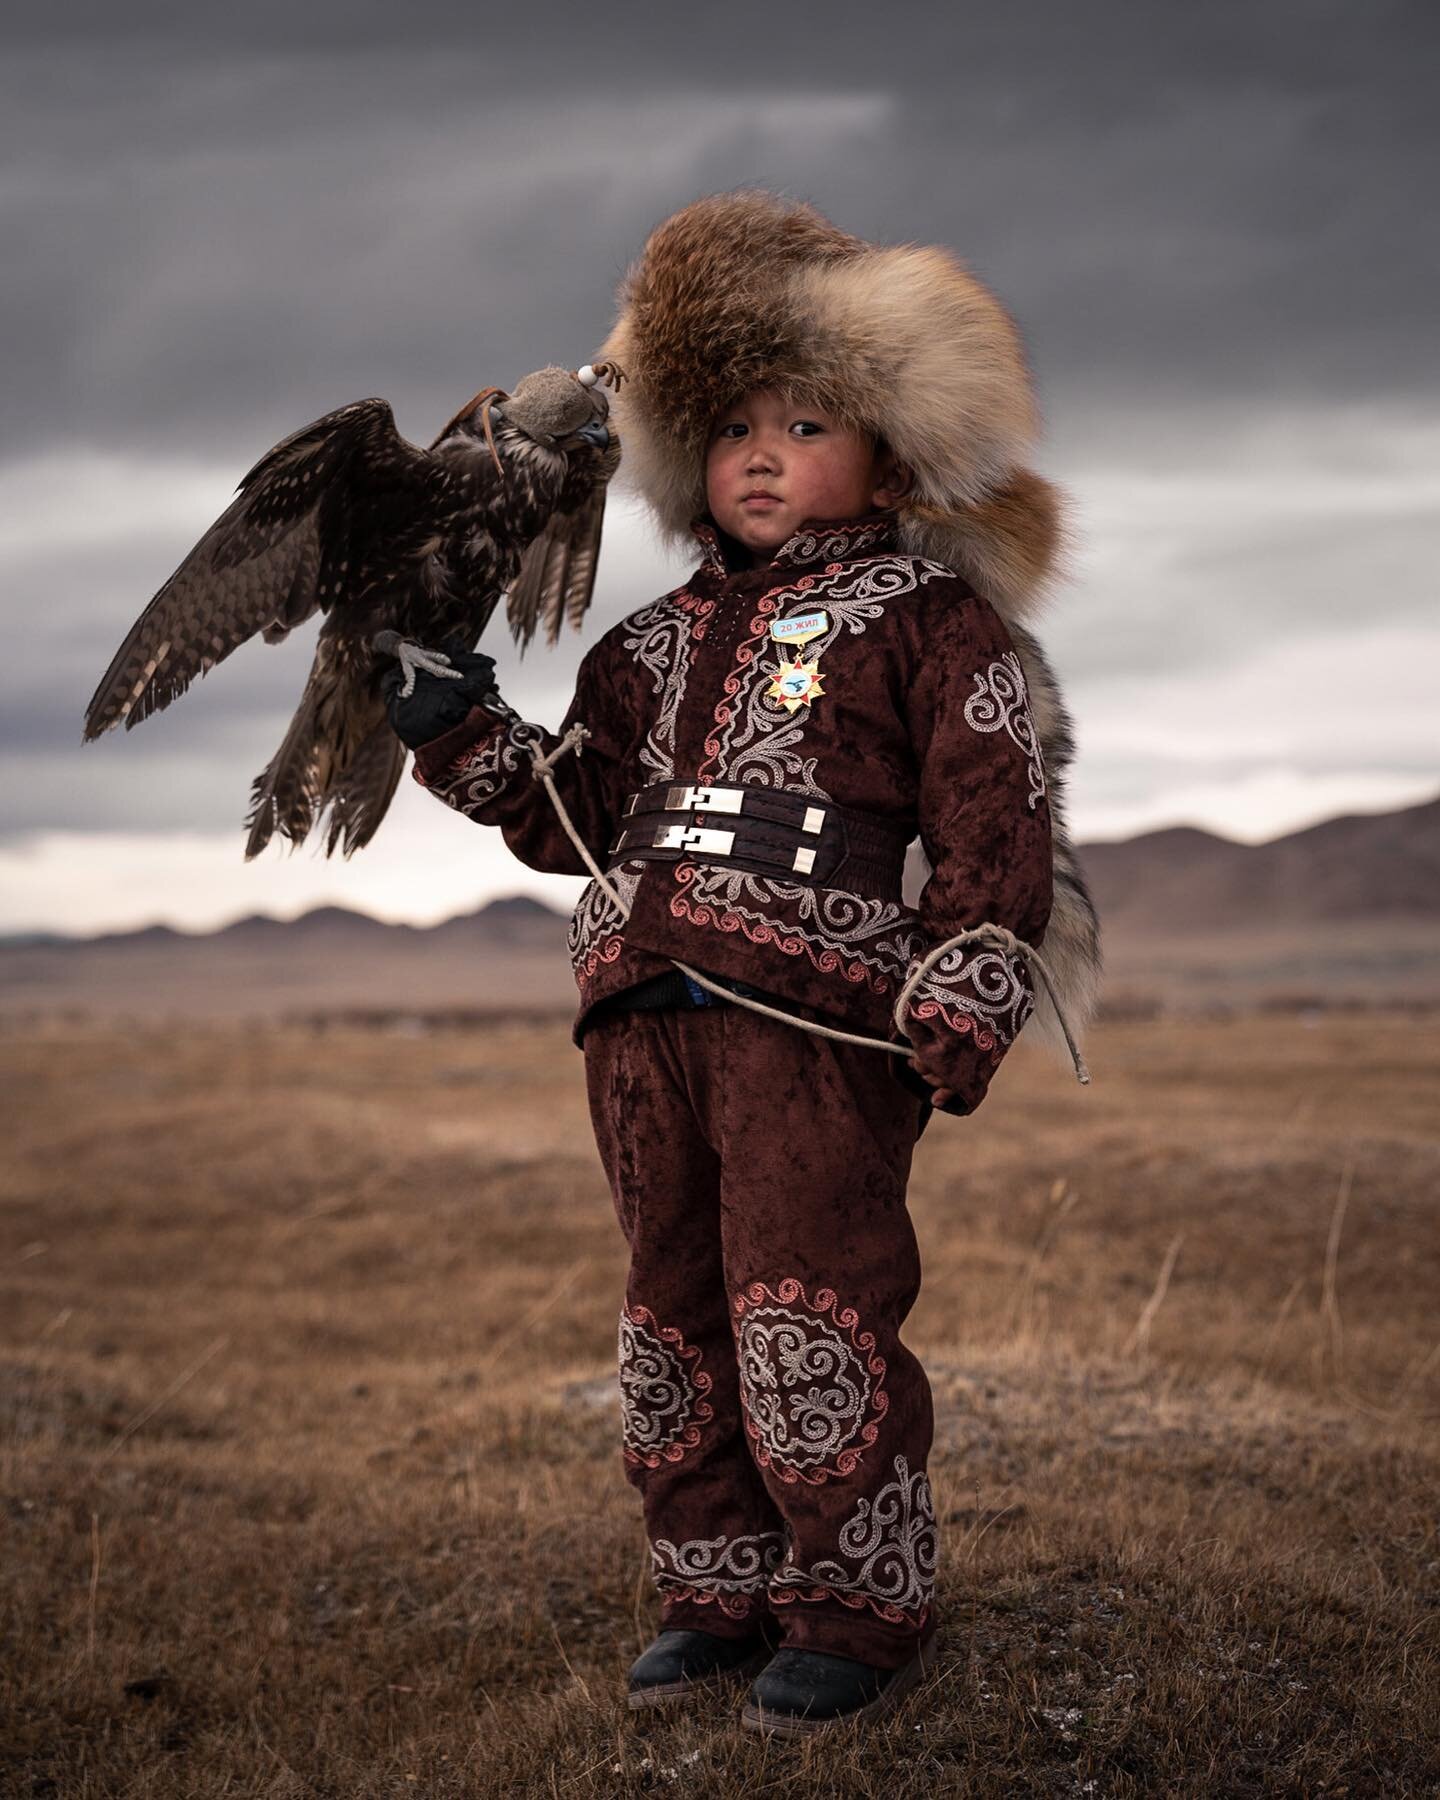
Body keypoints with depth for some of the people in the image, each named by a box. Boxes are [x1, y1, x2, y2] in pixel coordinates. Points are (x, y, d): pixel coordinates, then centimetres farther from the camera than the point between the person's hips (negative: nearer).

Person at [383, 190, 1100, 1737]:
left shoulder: (926, 620, 4)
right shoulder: (658, 642, 22)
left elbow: (998, 828, -3)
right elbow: (577, 814, 22)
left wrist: (960, 1020, -12)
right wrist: (460, 734, 9)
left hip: (822, 1020, -6)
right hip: (643, 1022, 7)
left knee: (808, 1322, -8)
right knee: (674, 1320, 10)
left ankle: (865, 1613, 6)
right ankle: (721, 1593, 22)